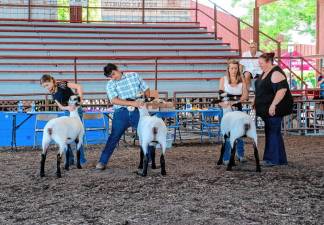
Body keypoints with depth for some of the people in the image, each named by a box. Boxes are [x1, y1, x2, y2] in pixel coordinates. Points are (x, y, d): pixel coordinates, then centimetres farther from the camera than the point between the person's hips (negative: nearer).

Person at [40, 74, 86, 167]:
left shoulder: (62, 84, -13)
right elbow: (61, 107, 0)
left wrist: (80, 98, -32)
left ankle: (82, 159, 0)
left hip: (76, 110, -8)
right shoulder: (53, 93, 8)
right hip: (68, 112, 8)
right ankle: (70, 159, 11)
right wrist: (67, 107, -21)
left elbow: (78, 87, -22)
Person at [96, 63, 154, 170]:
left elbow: (146, 89, 13)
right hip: (121, 113, -1)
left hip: (137, 111, 2)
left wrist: (143, 100, -6)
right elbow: (114, 100, -15)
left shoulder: (134, 76, 7)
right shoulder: (110, 84, 1)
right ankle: (102, 162, 3)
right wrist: (132, 103, -26)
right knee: (114, 137, -3)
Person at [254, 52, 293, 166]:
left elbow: (282, 89, -25)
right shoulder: (265, 73, 15)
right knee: (274, 133, 13)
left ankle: (271, 159, -1)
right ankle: (281, 159, 19)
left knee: (272, 133, -6)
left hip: (274, 109, -10)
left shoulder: (276, 73, -16)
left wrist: (273, 105, -28)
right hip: (266, 109, 10)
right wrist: (256, 103, 23)